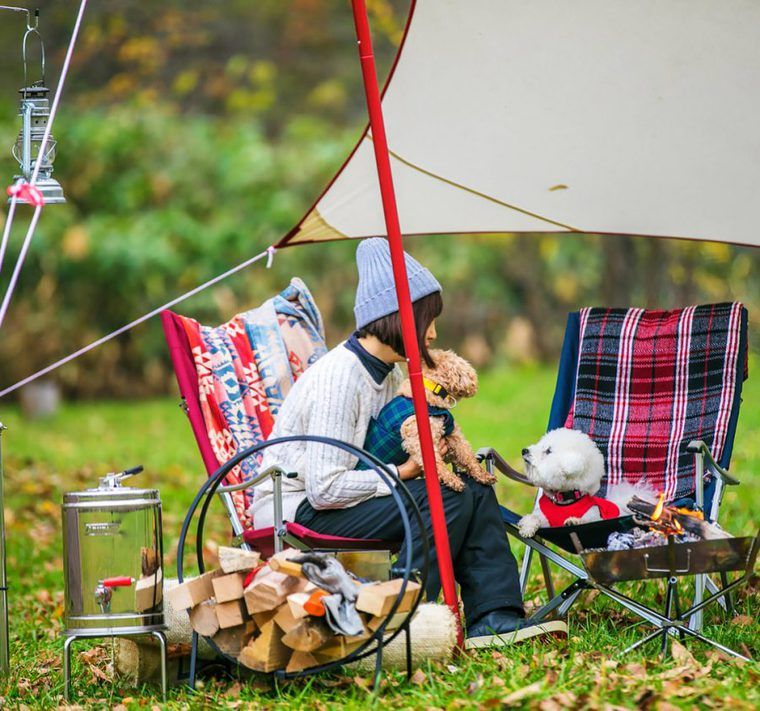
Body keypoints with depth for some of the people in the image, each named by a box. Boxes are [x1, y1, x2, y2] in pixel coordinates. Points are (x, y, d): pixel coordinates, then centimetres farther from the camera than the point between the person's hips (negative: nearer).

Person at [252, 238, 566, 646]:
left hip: (330, 499, 9)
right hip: (296, 511, -9)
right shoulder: (338, 378, -23)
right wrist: (401, 472, -19)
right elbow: (324, 488, -27)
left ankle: (493, 619, -6)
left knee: (474, 489, -2)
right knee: (445, 499, -22)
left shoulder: (389, 373, 7)